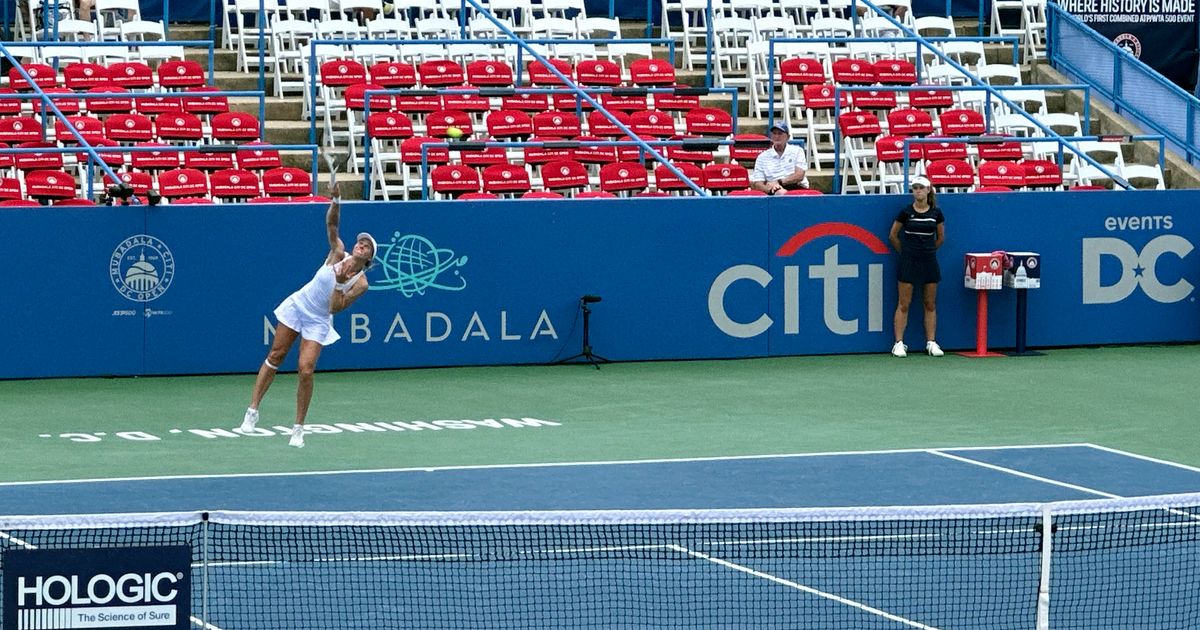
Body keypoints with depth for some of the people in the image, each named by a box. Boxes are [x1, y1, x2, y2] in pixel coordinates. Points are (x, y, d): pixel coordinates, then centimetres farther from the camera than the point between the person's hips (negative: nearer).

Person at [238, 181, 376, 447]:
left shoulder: (360, 284, -13)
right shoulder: (338, 254, -8)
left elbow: (335, 308, -16)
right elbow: (331, 224, -19)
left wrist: (340, 283, -29)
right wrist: (336, 200, -36)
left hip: (318, 322, -2)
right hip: (297, 306, 2)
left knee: (305, 370, -15)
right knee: (275, 357, 3)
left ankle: (298, 428, -1)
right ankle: (253, 410, 15)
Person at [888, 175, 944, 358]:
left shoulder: (936, 213, 2)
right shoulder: (906, 212, -4)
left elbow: (940, 238, 15)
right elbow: (893, 236, 6)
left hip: (929, 262, 2)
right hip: (909, 262, -2)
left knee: (930, 304, 6)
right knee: (904, 304, -2)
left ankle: (931, 343, 11)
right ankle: (899, 343, 0)